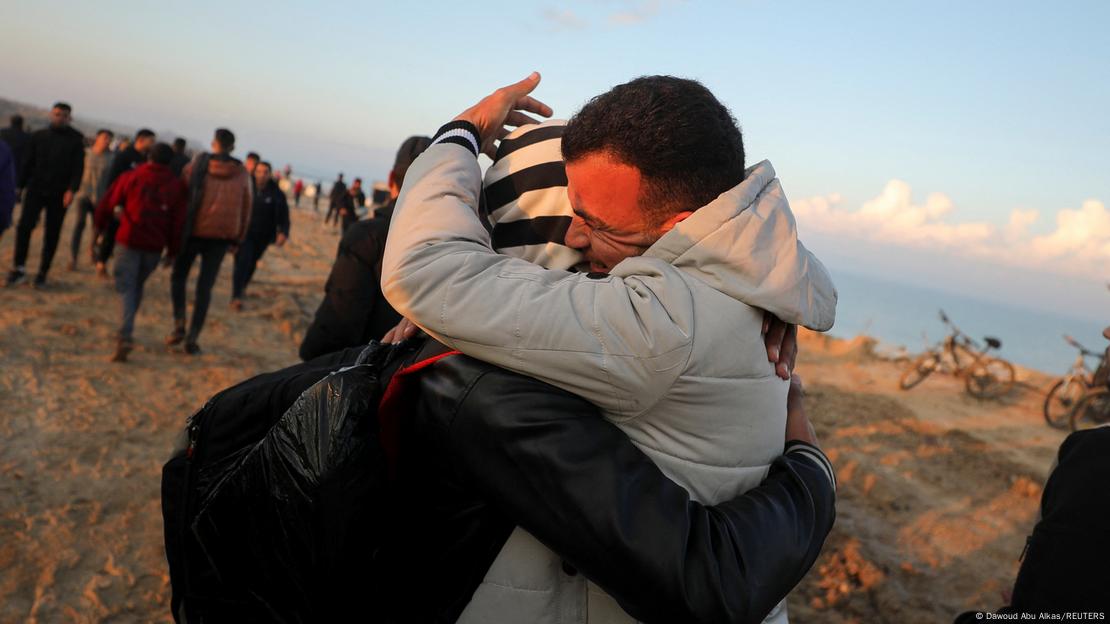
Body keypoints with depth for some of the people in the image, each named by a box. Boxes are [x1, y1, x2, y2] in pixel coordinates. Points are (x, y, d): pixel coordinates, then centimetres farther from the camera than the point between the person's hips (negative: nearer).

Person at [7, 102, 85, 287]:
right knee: (24, 225, -13)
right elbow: (28, 163, 10)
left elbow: (78, 167, -5)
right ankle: (19, 267, -6)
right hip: (36, 188, 1)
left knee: (52, 233, 4)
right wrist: (20, 185, 5)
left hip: (60, 194, -1)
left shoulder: (76, 139, 2)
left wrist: (71, 189, -17)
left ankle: (43, 271, 13)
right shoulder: (39, 136, 8)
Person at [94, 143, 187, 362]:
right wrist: (172, 251, 8)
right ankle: (124, 333, 25)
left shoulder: (131, 177, 3)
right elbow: (178, 222, 2)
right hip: (155, 245, 2)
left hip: (130, 239, -2)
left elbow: (106, 206, 3)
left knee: (126, 287, -2)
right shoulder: (176, 185, 5)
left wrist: (99, 227, 18)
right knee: (137, 286, 18)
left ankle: (126, 336, -20)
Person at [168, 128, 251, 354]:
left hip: (193, 229, -1)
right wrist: (237, 239, 12)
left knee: (178, 276, 17)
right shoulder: (241, 172, 4)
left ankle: (179, 325, 3)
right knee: (205, 286, 7)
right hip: (222, 234, 1)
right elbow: (245, 208, 5)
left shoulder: (198, 163, -1)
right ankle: (193, 338, 4)